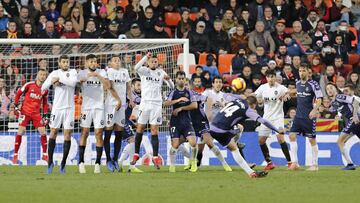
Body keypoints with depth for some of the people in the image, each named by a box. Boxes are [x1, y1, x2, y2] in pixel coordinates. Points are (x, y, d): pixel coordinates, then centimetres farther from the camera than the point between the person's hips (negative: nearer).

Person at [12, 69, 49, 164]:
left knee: (43, 132, -3)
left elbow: (45, 103, 17)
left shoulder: (45, 89, 6)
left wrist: (45, 115, 11)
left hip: (36, 113, 3)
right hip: (25, 112, -3)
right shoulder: (29, 85, -7)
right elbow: (18, 93, 1)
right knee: (20, 131, -12)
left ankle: (44, 155, 12)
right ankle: (15, 155, -2)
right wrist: (16, 106, -5)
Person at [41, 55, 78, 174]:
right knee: (53, 133, 1)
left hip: (69, 108, -1)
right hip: (57, 108, 1)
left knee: (67, 134, -2)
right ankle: (50, 162, 10)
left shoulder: (73, 72, 3)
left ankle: (63, 163, 4)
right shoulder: (54, 73, 6)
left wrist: (59, 79, -15)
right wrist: (52, 81, -14)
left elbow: (73, 82, -18)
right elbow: (43, 87, 2)